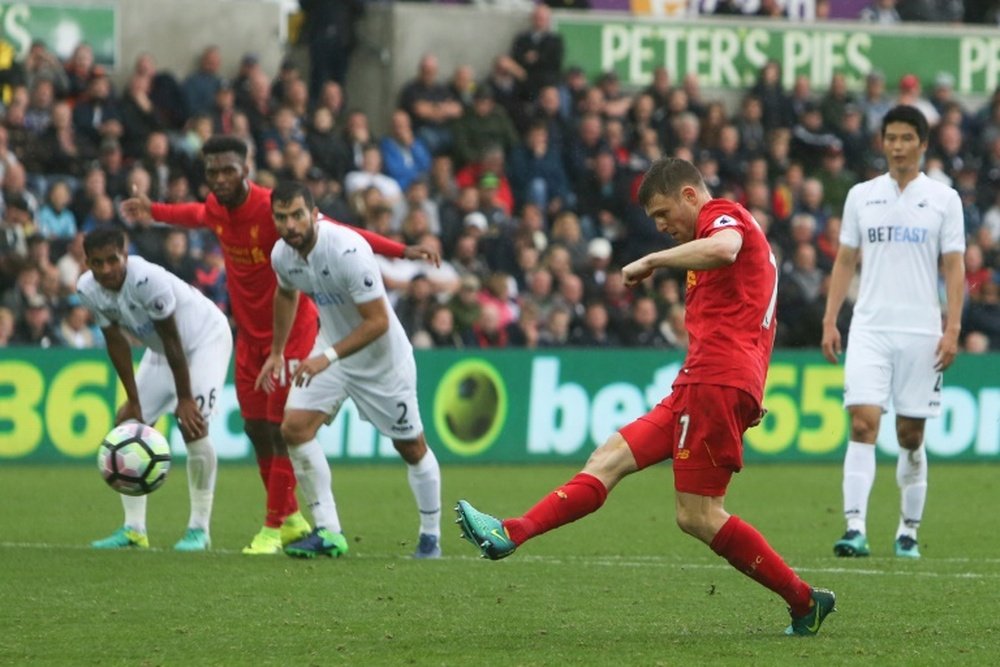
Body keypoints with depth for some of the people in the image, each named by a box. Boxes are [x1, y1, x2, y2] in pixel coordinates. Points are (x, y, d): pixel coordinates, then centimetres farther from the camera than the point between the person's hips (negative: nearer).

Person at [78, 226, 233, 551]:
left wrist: (184, 399, -22)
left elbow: (172, 340, -29)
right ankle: (134, 528, 3)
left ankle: (199, 528, -12)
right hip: (159, 348, 7)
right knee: (128, 424, -1)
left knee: (193, 424, -22)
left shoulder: (148, 280, -37)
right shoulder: (88, 290, -17)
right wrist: (133, 400, -7)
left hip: (206, 336, -7)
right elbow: (116, 342, -7)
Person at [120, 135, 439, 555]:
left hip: (290, 331, -7)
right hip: (249, 332, 7)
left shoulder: (273, 209, -23)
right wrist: (154, 212, 39)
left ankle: (274, 528, -1)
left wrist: (400, 251, -32)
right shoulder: (216, 209, -2)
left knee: (281, 429, -8)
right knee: (255, 428, 9)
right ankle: (290, 518, 25)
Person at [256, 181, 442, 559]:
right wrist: (277, 352, 17)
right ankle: (328, 532, -7)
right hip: (332, 349, 6)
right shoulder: (282, 255, -10)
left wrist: (328, 357, -34)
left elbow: (378, 321, -30)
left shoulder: (347, 251, -31)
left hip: (381, 357, -6)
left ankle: (431, 536, 25)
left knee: (411, 448, 5)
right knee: (294, 427, -12)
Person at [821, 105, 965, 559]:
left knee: (911, 436, 5)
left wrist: (952, 329, -8)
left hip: (921, 333, -1)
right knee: (863, 424, -14)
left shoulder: (943, 199, 3)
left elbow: (954, 266, 2)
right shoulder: (861, 196, 8)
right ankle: (855, 529, -20)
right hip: (869, 329, 1)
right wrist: (829, 321, 3)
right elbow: (845, 261, 12)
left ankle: (908, 531, 18)